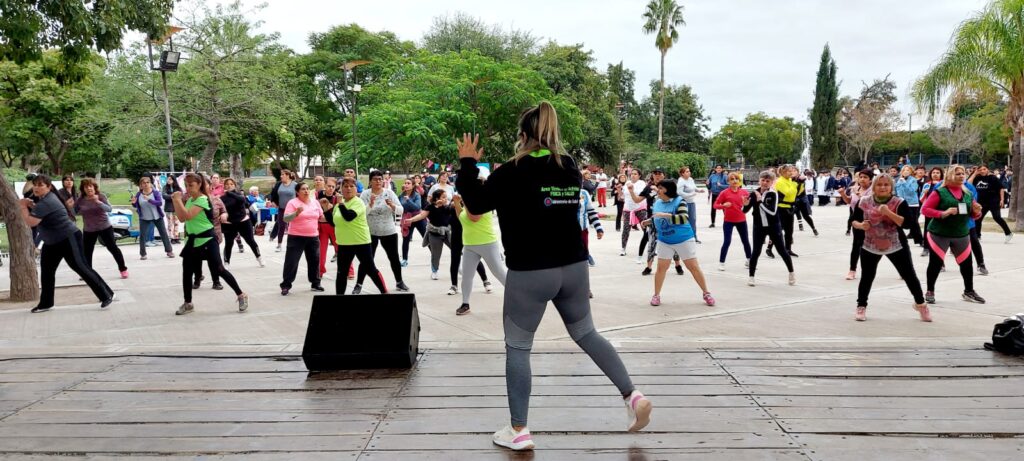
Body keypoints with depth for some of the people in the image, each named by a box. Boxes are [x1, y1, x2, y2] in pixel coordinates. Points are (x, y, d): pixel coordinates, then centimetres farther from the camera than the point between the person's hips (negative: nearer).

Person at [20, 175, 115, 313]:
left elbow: (30, 222, -27)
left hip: (68, 239, -10)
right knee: (46, 271, 11)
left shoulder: (46, 202, -24)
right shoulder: (41, 197, 8)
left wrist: (23, 206, -12)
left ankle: (106, 295, -7)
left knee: (81, 267, -11)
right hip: (51, 242, 10)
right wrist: (29, 204, -2)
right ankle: (46, 303, 21)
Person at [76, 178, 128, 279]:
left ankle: (123, 269, 11)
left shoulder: (101, 196, -11)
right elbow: (75, 212, 8)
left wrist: (98, 202, -37)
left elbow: (109, 209, -23)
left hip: (105, 227, -2)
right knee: (87, 251, 4)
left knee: (113, 248, 1)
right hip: (89, 230, 3)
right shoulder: (80, 199, -4)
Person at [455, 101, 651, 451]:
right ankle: (633, 397, 17)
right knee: (586, 333, 23)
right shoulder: (570, 168, 7)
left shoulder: (514, 171, -11)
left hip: (529, 273, -6)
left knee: (517, 347, 8)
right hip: (573, 267, 6)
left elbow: (476, 203, -4)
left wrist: (467, 164, 7)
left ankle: (518, 431, 12)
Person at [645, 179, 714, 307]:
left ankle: (706, 294, 15)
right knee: (661, 267, 0)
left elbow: (684, 218, -30)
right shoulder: (657, 203, 1)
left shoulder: (679, 201, -16)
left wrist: (665, 215, -35)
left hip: (684, 239, -4)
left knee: (694, 267, 2)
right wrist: (647, 222, -1)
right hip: (665, 241, 4)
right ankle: (656, 295, 12)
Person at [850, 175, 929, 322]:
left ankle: (920, 304, 27)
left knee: (909, 275, 7)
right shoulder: (864, 202, -5)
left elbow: (907, 223, -21)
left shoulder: (899, 202, -11)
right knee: (866, 277, 4)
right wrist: (861, 225, -18)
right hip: (870, 246, 1)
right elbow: (854, 221, 4)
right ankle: (861, 307, 20)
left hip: (896, 246, -1)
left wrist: (889, 213, -29)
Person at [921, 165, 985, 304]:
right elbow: (924, 209, -11)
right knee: (935, 263, -1)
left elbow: (973, 215, 16)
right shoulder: (940, 192, -9)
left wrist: (977, 212, -7)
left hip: (961, 234, 5)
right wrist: (943, 213, -23)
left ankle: (969, 291, 25)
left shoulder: (968, 194, 9)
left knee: (967, 263, 9)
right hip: (939, 234, -5)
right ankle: (930, 292, 12)